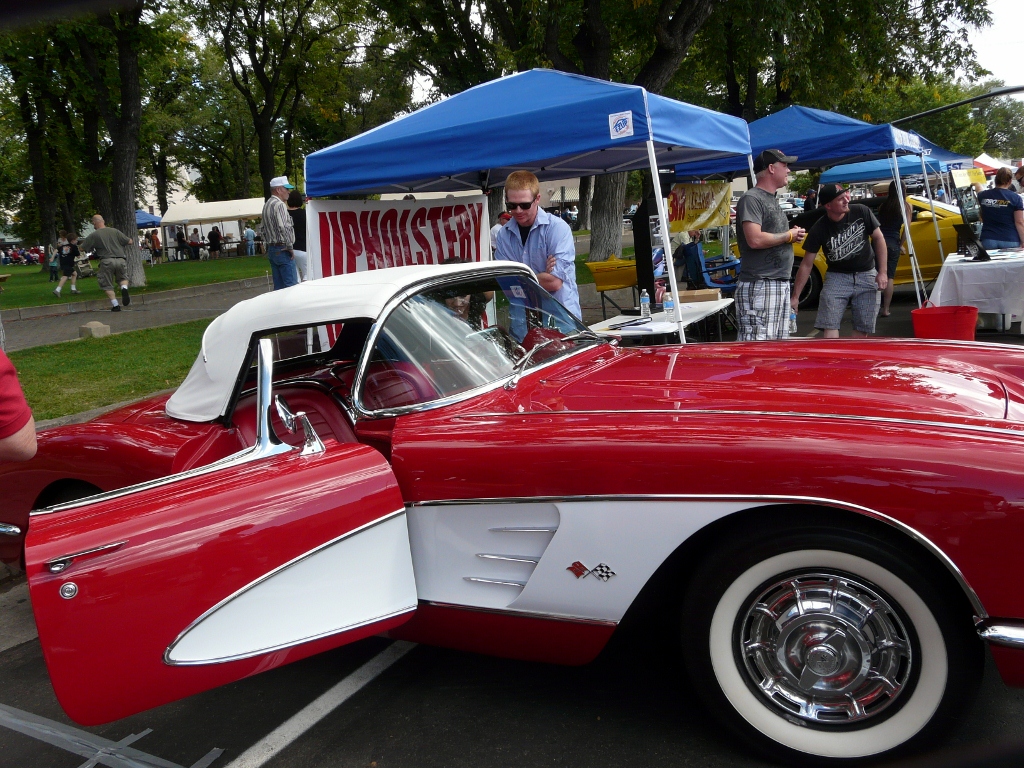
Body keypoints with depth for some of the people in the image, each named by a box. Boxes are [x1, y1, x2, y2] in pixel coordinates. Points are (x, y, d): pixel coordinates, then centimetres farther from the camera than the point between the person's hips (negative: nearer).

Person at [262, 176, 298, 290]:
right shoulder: (279, 205, -13)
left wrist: (268, 244, 18)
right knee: (291, 285, -10)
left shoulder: (266, 205, 17)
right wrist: (290, 246, -15)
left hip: (271, 249, 9)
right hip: (282, 249, -9)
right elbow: (284, 228, -23)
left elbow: (264, 229, 18)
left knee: (278, 285, 10)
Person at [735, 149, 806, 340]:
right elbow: (755, 240, -23)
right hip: (758, 286, -10)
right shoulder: (751, 199, -11)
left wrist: (792, 236, 7)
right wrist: (788, 236, -9)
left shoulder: (772, 200, 20)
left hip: (780, 284, 10)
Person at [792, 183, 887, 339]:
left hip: (866, 275, 1)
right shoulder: (819, 229, -14)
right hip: (837, 277, -1)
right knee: (830, 326, -13)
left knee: (863, 328, 2)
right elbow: (806, 264, -10)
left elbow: (878, 239, 0)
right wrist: (795, 297, -12)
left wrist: (882, 272, -5)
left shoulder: (862, 212, -12)